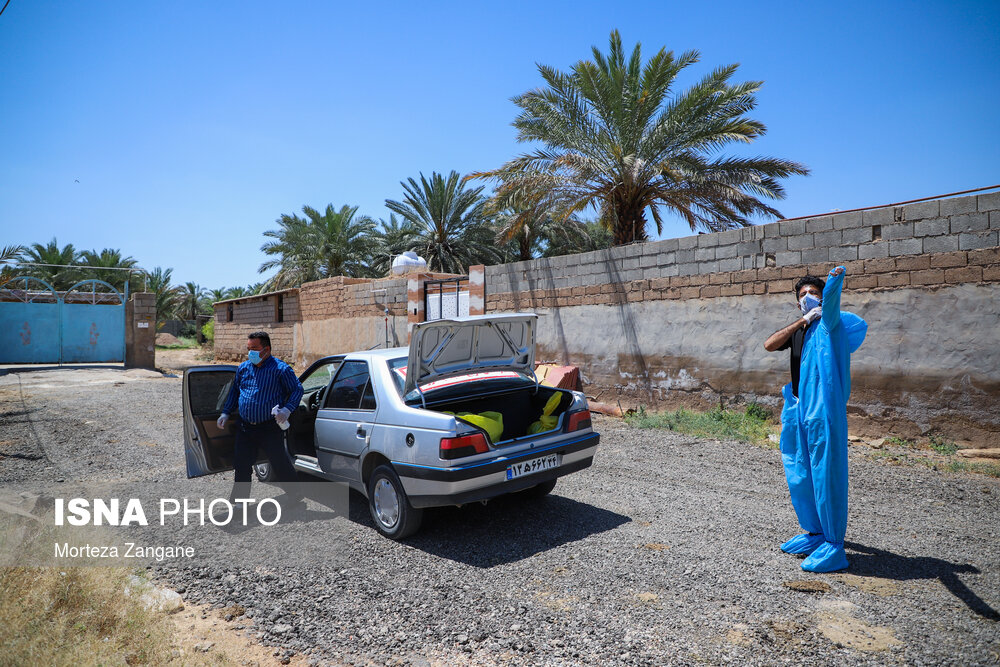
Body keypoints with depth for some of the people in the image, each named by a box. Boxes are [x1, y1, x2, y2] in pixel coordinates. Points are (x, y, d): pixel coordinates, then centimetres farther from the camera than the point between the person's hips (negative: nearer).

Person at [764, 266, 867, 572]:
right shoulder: (798, 328, 18)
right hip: (799, 409, 7)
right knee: (799, 476, 14)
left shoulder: (829, 323, -1)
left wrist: (836, 279, -45)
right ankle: (814, 533, 29)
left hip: (824, 410, -7)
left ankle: (834, 546, 2)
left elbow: (830, 299, -24)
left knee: (826, 475, -6)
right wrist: (802, 321, -3)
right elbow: (769, 345, 2)